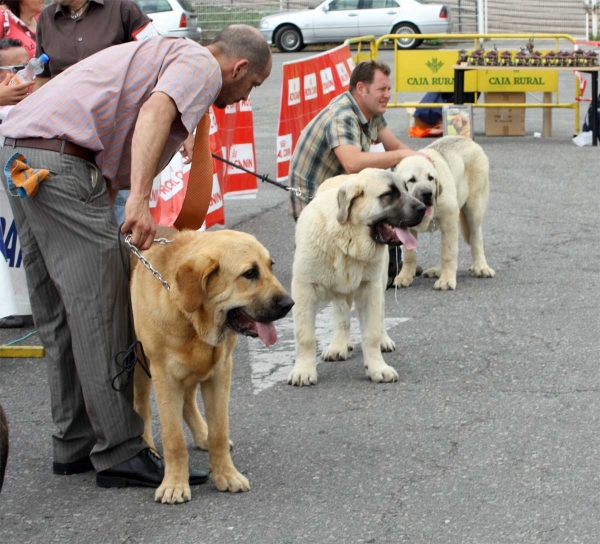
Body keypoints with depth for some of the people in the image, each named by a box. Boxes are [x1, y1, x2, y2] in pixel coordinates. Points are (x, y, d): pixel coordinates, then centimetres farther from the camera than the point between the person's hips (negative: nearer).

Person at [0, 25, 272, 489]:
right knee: (99, 311, -7)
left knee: (59, 314, 14)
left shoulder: (162, 54, 31)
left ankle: (76, 445, 21)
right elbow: (155, 109, -21)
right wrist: (139, 198, -31)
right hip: (64, 161, -10)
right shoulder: (201, 66, 1)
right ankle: (120, 452, -4)